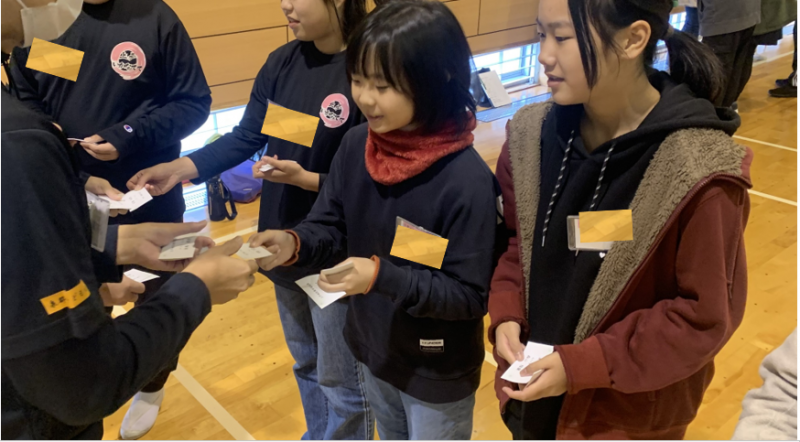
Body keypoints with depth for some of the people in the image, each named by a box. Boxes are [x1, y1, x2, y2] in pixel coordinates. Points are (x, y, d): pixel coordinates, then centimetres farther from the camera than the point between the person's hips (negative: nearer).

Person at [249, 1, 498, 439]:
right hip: (374, 350, 6)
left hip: (437, 373, -5)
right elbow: (329, 227, -3)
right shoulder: (355, 145, -11)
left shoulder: (468, 180, -29)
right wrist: (293, 243, -25)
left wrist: (382, 276, -35)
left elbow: (470, 296, -25)